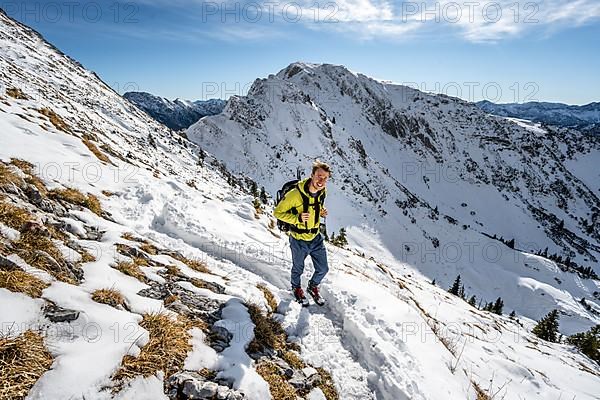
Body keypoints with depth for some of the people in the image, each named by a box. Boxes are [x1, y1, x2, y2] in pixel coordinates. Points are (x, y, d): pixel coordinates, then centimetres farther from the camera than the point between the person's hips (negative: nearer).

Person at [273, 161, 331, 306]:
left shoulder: (322, 192, -8)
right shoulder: (296, 194, -28)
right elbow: (278, 212, -18)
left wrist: (321, 212, -8)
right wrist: (297, 218, -30)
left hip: (316, 238, 5)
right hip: (299, 240, -5)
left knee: (323, 269, 16)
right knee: (298, 269, 20)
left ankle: (313, 286, 48)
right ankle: (296, 288, 53)